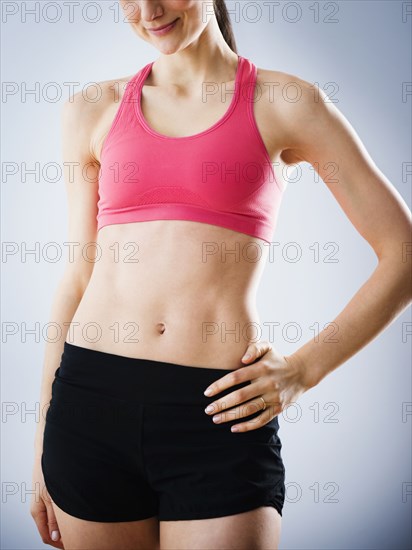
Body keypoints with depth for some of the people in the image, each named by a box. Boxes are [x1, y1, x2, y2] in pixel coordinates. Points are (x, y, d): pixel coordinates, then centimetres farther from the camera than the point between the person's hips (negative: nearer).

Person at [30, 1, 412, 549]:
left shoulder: (285, 103, 3)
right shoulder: (94, 111, 11)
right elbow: (79, 274, 13)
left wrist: (303, 370, -4)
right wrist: (43, 439, 12)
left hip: (219, 411, -2)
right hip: (94, 400, 3)